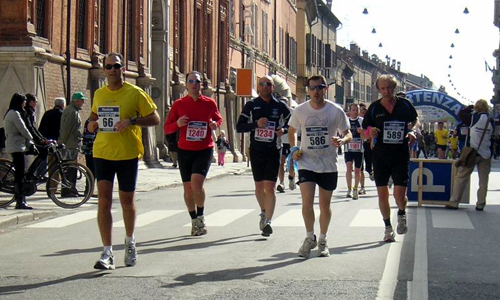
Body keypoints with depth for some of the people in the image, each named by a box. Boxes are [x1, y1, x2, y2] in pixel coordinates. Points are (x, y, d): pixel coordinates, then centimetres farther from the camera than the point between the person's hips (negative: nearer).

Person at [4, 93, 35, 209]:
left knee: (19, 173, 9)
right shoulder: (14, 114, -12)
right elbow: (23, 130, -14)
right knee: (20, 174, -11)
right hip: (16, 147, -10)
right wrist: (31, 140, 2)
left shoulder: (11, 113, 20)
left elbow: (22, 130, 19)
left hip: (17, 147, 10)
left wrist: (29, 143, 12)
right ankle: (20, 201, -11)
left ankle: (20, 201, 11)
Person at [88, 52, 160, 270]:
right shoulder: (99, 94, 9)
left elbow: (155, 119, -3)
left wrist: (131, 121, -18)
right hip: (102, 153, 3)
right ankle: (107, 252, -5)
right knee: (104, 201, -8)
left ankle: (129, 241, 36)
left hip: (128, 154, -2)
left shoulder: (135, 93, -4)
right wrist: (92, 123, 1)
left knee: (126, 201, 11)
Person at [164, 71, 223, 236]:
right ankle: (194, 220, 25)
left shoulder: (210, 103, 1)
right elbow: (166, 128, 5)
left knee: (196, 182, -20)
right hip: (185, 150, 2)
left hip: (204, 150, -2)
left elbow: (218, 118, 19)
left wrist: (215, 124, -5)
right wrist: (177, 124, -17)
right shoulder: (178, 104, 1)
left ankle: (200, 217, 0)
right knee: (188, 188, 7)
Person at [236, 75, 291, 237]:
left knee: (270, 187, -10)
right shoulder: (251, 105, 3)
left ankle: (268, 221, -10)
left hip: (273, 151, -2)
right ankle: (264, 212, 36)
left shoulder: (280, 106, 2)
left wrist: (284, 130, -9)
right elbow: (239, 127, -1)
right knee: (259, 186, 11)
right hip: (256, 150, 2)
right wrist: (256, 124, -17)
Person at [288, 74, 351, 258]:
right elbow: (291, 130, 16)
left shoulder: (336, 111, -5)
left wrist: (341, 140, -22)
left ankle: (322, 240, 27)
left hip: (328, 165, 0)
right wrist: (293, 149, 1)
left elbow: (348, 134, 1)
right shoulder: (300, 110, -1)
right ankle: (310, 238, 8)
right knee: (307, 201, -13)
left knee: (325, 205, 8)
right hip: (306, 163, 0)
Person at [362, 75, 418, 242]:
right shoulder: (374, 108, 3)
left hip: (401, 155, -1)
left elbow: (415, 121, 17)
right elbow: (365, 128, 9)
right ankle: (388, 227, 20)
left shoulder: (404, 104, 2)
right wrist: (370, 131, -13)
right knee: (382, 194, 3)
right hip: (380, 156, 1)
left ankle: (401, 215, 26)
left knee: (399, 195, -7)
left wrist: (412, 133, -3)